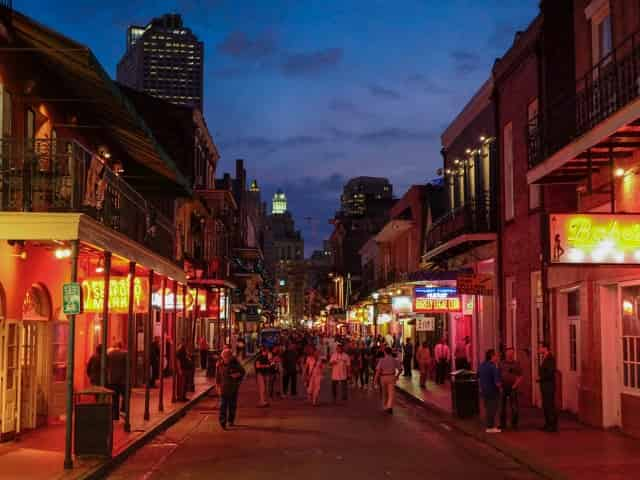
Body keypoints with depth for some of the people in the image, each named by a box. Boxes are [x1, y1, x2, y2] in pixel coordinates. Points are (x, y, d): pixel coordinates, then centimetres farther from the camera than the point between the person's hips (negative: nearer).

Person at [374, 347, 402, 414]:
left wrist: (375, 379, -11)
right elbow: (400, 369, 2)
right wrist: (397, 375, 17)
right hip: (391, 377, 0)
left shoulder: (382, 360, -7)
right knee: (391, 393, -3)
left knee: (384, 393, 18)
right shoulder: (394, 360, -1)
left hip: (383, 377, 0)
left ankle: (385, 407, 31)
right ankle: (389, 406, -22)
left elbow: (378, 370, -14)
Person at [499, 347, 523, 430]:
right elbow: (498, 375, 8)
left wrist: (515, 385, -11)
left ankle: (514, 424, 9)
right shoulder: (501, 363, 7)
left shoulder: (516, 364, 3)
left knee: (514, 407, 0)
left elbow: (520, 377, 0)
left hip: (513, 388, -1)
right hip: (503, 388, 1)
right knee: (502, 407, 5)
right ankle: (502, 424, 14)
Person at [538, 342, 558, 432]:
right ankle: (548, 424, 18)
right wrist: (539, 377, 1)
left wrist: (540, 378, -12)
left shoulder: (550, 358, -14)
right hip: (544, 385, 9)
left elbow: (550, 372, -21)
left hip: (549, 385, -9)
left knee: (550, 405, -6)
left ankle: (553, 426, -2)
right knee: (545, 405, 12)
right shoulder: (544, 358, 14)